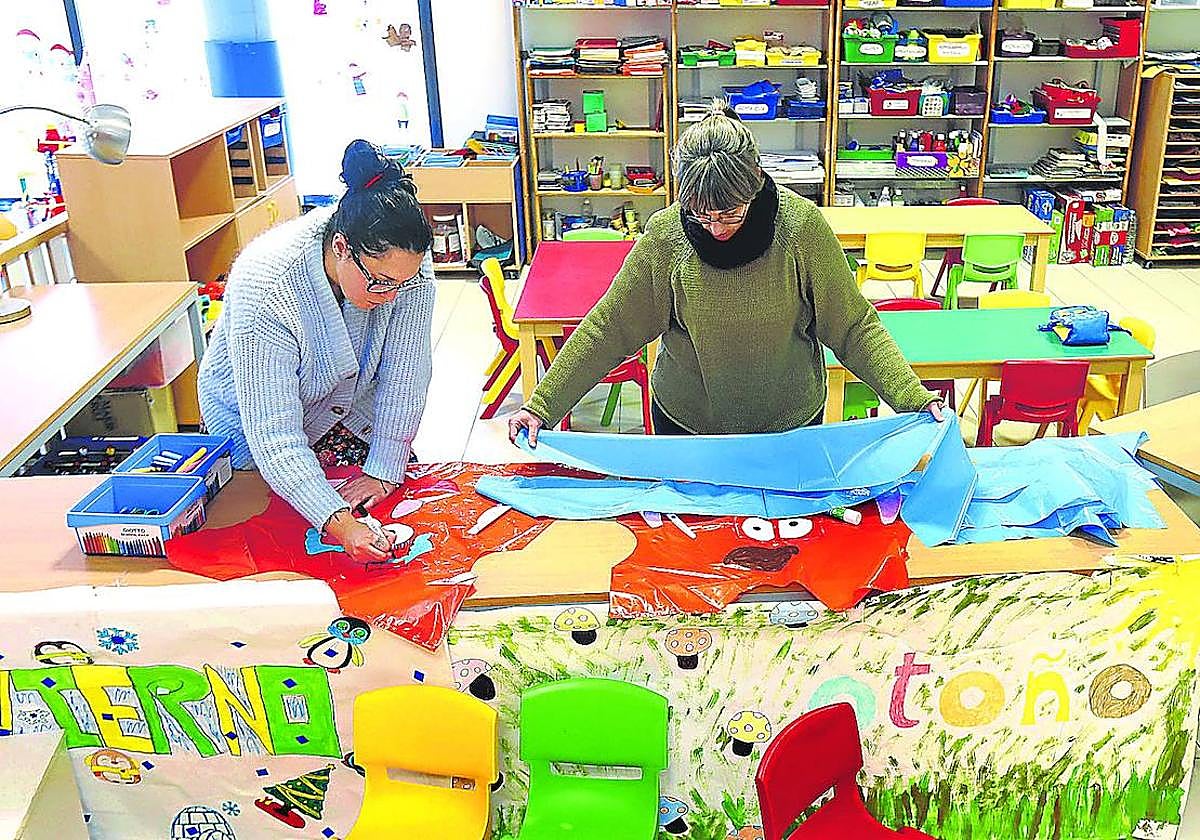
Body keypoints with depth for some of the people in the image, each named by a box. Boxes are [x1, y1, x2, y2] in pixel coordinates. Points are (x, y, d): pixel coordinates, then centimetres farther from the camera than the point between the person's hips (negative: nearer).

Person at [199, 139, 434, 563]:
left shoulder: (404, 263, -29)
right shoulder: (264, 289, -41)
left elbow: (404, 378, -22)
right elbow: (274, 438, -41)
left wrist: (385, 471, -22)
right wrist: (338, 524, -50)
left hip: (351, 408, 4)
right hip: (253, 415, -3)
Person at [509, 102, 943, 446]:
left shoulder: (801, 225, -19)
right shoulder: (665, 234, -17)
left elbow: (853, 327, -12)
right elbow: (609, 327, -11)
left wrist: (914, 397, -22)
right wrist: (542, 405, -14)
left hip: (791, 423, 0)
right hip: (685, 423, 1)